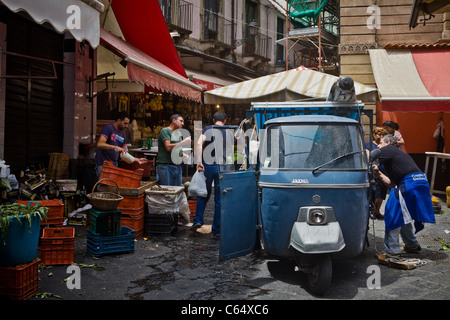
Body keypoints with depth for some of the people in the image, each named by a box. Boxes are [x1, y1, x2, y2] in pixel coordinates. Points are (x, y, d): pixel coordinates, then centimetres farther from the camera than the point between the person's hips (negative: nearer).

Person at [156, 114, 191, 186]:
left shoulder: (179, 133, 19)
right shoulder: (165, 131, -4)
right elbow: (168, 147, -16)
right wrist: (183, 142, -12)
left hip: (178, 166, 7)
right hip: (166, 166, -7)